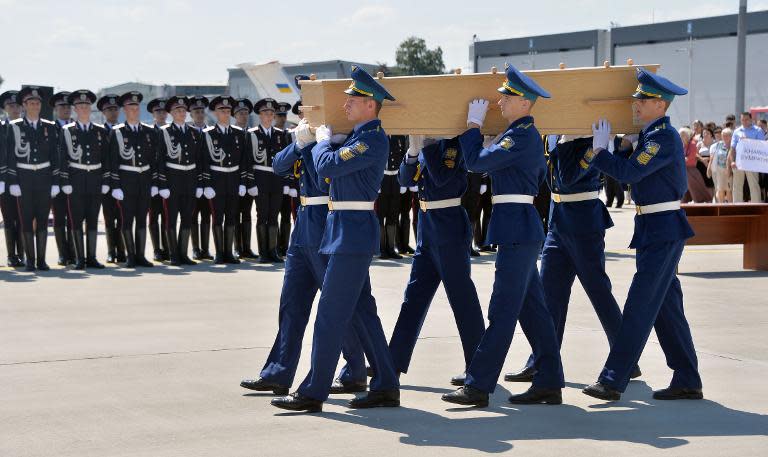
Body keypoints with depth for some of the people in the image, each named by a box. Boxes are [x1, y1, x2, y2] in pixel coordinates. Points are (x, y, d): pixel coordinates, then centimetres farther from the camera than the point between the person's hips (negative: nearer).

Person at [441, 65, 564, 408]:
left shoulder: (522, 135, -15)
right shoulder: (527, 134, 16)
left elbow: (477, 162, -19)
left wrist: (473, 124, -5)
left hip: (516, 230, -11)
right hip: (523, 228, 11)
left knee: (502, 311, -8)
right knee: (532, 307, 11)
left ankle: (478, 386, -6)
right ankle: (549, 383, 14)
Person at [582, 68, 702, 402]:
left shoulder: (665, 137, -16)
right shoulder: (651, 134, 14)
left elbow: (630, 172, -24)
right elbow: (633, 168, 17)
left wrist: (598, 150, -12)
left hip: (663, 230, -10)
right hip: (653, 229, 10)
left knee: (640, 304, -10)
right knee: (666, 306, 12)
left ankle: (612, 381, -10)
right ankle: (687, 382, 18)